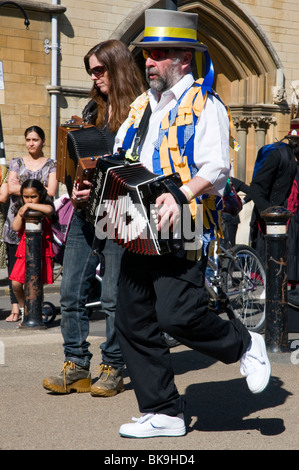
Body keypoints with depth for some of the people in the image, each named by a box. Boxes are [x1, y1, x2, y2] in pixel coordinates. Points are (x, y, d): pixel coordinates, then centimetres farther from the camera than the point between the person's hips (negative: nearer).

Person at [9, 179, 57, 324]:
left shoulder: (44, 209, -3)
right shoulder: (21, 210, 10)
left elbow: (49, 210, -28)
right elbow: (16, 227, 0)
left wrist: (29, 205, -22)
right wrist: (21, 214, -13)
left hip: (41, 250, -4)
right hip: (24, 251, 4)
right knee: (16, 284, -6)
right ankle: (23, 310, 18)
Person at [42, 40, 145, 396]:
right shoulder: (92, 109, 17)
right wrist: (76, 186, 3)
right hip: (84, 211, 6)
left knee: (113, 297, -1)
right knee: (71, 293, 3)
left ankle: (113, 369, 11)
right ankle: (76, 367, 12)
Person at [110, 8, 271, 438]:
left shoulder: (203, 105, -3)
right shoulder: (141, 106, 19)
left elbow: (217, 168, -15)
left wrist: (180, 195, -30)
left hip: (182, 232, -8)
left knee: (176, 315, -20)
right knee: (133, 322, 4)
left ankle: (244, 344, 10)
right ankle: (163, 414, 14)